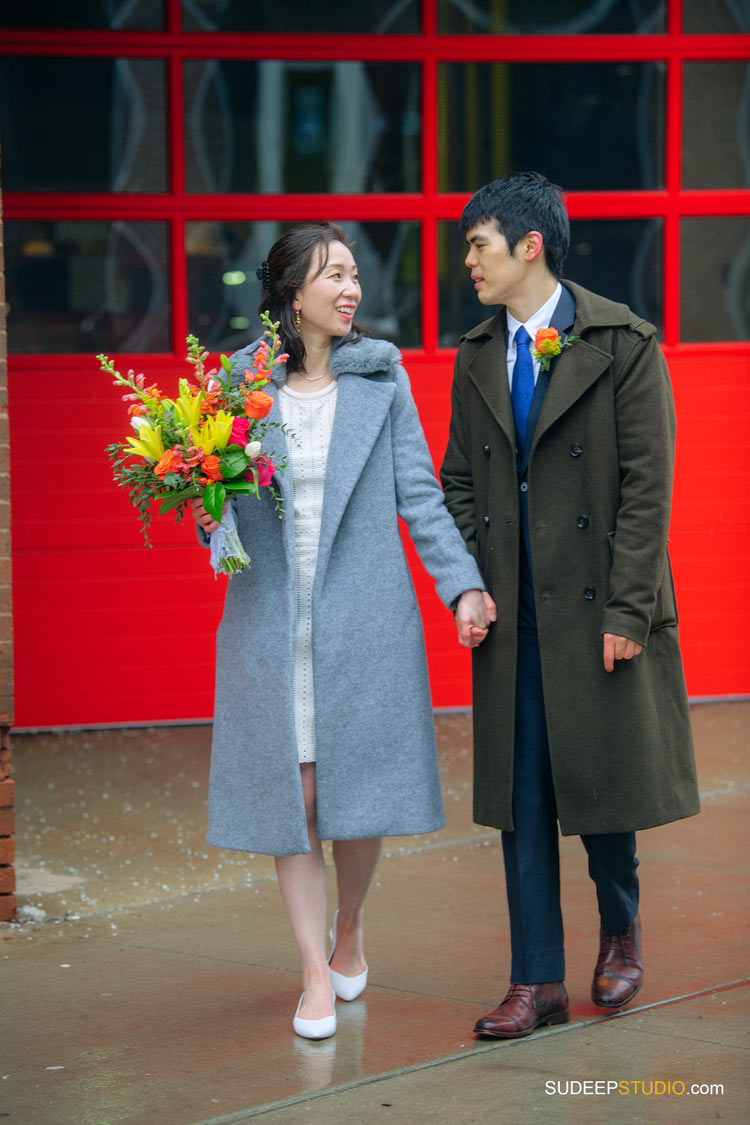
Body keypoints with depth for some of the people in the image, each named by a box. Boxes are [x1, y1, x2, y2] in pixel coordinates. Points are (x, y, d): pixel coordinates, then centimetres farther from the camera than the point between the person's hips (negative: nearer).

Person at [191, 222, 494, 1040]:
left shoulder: (381, 377, 4)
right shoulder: (240, 382, 4)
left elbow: (418, 494, 4)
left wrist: (463, 586, -4)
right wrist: (206, 517, -11)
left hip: (363, 619, 0)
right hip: (271, 622, 0)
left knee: (358, 792, 4)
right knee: (289, 795, 0)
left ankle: (349, 932, 30)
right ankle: (315, 974, 9)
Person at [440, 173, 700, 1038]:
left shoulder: (622, 344, -6)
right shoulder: (476, 358, 10)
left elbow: (648, 486, -9)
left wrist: (626, 611, -14)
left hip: (597, 609, -4)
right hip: (512, 615, 4)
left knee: (601, 779, 3)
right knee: (521, 794, 5)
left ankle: (621, 928, 31)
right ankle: (537, 981, 11)